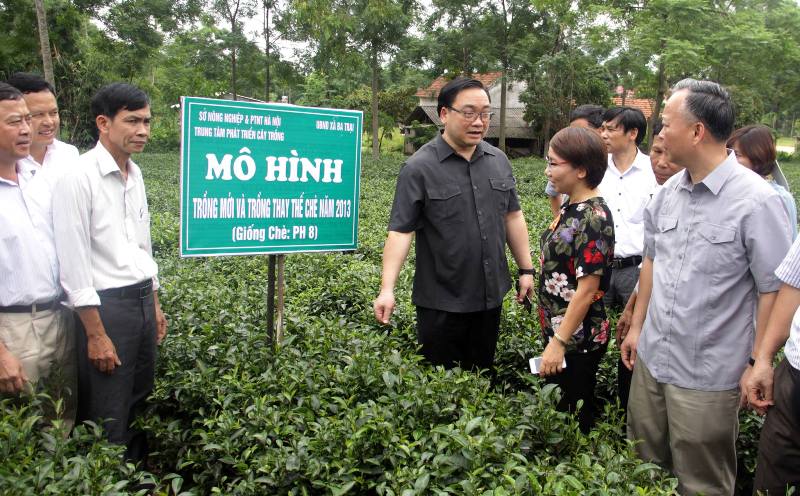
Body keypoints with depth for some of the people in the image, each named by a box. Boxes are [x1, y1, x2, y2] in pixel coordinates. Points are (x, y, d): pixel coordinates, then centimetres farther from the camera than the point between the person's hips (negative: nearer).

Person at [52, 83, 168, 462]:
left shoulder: (135, 173, 8)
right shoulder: (79, 177, -15)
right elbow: (73, 263, -17)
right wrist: (96, 335, -17)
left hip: (142, 299, 7)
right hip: (105, 304, -7)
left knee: (140, 404, 18)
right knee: (109, 419, 6)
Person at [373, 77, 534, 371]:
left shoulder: (499, 161, 5)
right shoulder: (419, 168, -12)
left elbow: (513, 217, 12)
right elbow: (400, 231, -15)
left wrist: (526, 270, 11)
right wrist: (387, 289, -23)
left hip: (491, 297, 5)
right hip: (441, 302, -5)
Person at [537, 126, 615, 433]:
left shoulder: (594, 218, -22)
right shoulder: (571, 207, 5)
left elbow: (587, 289, -23)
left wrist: (559, 342, -20)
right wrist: (552, 336, 17)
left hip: (578, 339, -9)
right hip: (557, 330, 9)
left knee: (573, 416, 9)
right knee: (555, 409, 22)